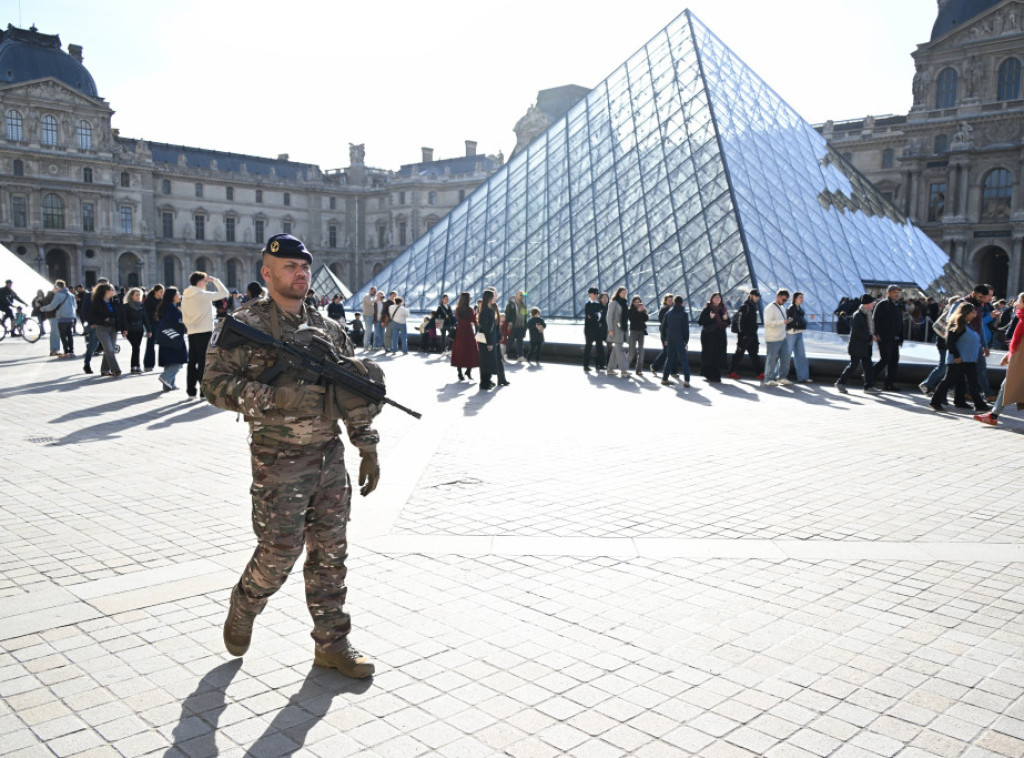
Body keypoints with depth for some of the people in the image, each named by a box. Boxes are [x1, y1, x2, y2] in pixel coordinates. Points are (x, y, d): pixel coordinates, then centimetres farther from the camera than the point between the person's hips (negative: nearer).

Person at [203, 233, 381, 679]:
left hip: (330, 456, 5)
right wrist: (272, 396, -25)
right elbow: (215, 385, -12)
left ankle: (332, 643, 21)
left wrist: (368, 450, 10)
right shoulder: (247, 325, -6)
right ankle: (242, 610, 31)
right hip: (279, 461, -5)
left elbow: (356, 394, 14)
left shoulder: (328, 329, 11)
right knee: (279, 551, 0)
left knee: (330, 553, 9)